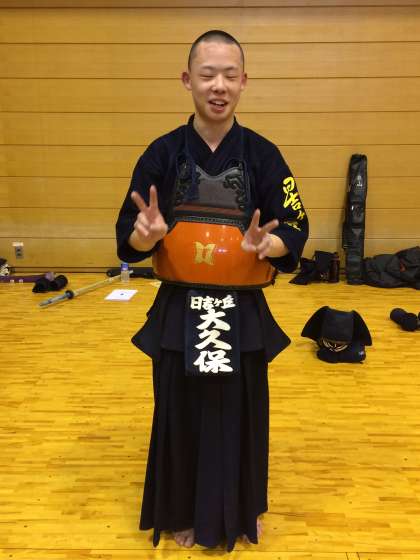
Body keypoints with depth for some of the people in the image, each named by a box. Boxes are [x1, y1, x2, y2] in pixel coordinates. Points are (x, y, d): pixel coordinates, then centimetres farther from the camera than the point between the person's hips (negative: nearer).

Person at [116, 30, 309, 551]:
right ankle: (185, 512, 40)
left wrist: (265, 245, -24)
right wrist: (148, 233, -25)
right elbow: (129, 238, -2)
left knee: (241, 413, 14)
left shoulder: (263, 154, -3)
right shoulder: (162, 153, -3)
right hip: (179, 310, 0)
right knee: (181, 414, 12)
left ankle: (242, 512, 42)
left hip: (243, 312, 0)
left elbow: (295, 230, -2)